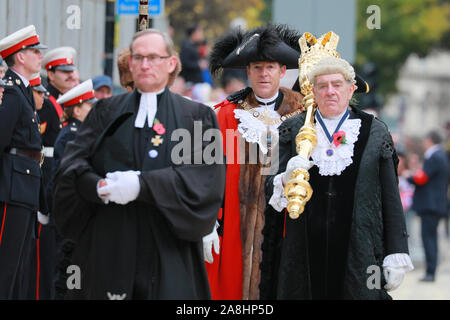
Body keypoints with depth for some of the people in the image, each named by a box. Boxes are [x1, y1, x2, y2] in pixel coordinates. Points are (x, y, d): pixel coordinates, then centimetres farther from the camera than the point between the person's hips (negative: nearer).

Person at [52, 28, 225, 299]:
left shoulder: (196, 116, 8)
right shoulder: (107, 111, 15)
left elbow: (205, 175, -8)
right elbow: (72, 165, 3)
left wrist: (142, 185, -18)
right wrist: (99, 186, -19)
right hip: (109, 244, 2)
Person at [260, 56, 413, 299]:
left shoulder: (374, 133, 6)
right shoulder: (292, 131, 9)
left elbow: (390, 198, 5)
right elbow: (270, 190, 6)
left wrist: (396, 257, 0)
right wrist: (287, 179, -18)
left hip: (358, 256, -1)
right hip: (304, 253, 1)